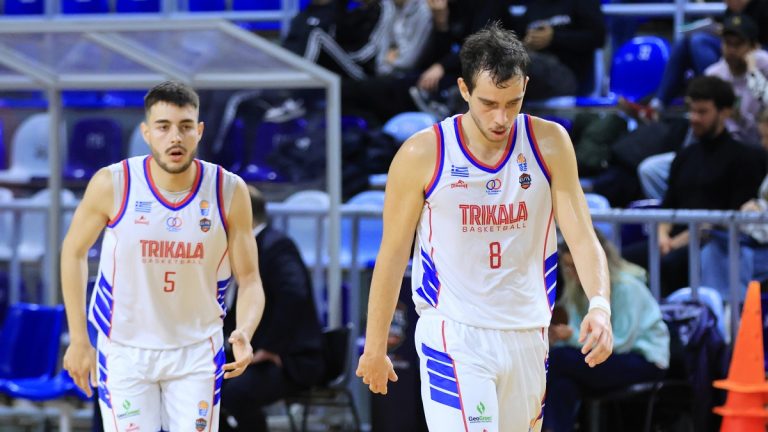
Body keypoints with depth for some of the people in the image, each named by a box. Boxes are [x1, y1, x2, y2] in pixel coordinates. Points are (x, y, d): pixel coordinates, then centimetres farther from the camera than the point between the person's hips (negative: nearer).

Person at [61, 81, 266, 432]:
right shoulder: (113, 185, -17)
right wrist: (78, 340, -2)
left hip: (197, 351, 1)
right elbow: (74, 251, -1)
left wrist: (245, 332, -29)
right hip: (124, 350, -1)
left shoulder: (229, 191, -14)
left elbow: (249, 280, -8)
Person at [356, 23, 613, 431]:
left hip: (527, 336, 4)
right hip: (453, 335, -4)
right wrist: (375, 346, 4)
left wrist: (600, 304, -24)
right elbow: (393, 254, 0)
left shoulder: (549, 144, -2)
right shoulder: (422, 155, -9)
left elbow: (582, 235, -5)